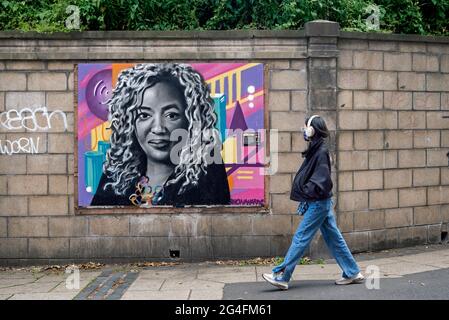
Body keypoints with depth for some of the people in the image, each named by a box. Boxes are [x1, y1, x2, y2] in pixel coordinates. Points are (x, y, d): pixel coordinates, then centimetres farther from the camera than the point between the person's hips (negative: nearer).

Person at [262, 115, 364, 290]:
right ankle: (353, 273, 20)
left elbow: (321, 180, -22)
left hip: (319, 203, -10)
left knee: (300, 238, -6)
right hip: (319, 202, 10)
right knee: (334, 238, 13)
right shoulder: (314, 150, 12)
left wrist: (306, 192, -13)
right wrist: (305, 199, 9)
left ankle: (281, 277, -1)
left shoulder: (321, 152, -17)